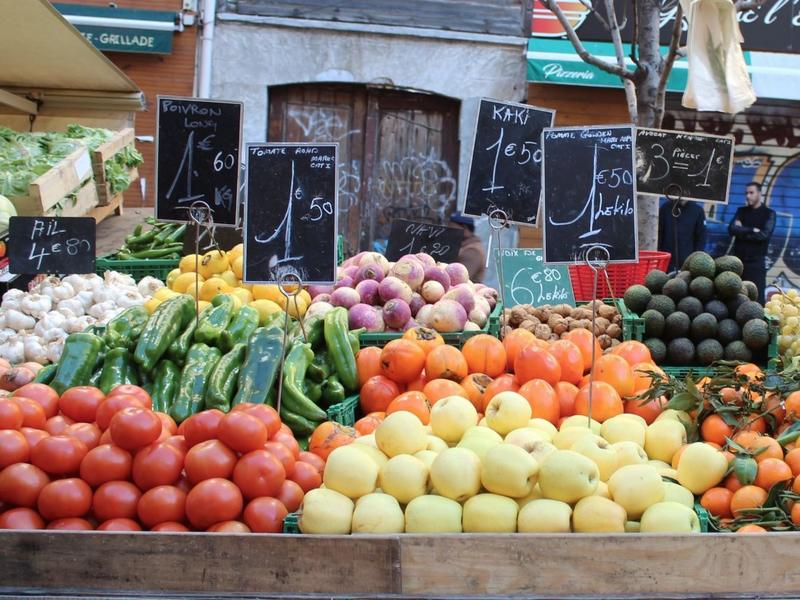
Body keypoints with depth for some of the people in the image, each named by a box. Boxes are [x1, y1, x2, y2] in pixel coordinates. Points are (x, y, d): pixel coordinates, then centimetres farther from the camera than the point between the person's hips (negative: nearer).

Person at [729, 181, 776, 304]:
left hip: (756, 261, -4)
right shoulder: (741, 211, 13)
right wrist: (752, 230, -11)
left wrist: (742, 231, -5)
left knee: (757, 297, -5)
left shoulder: (769, 213, 2)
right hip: (739, 259, 4)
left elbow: (764, 235, -13)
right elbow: (732, 229, -3)